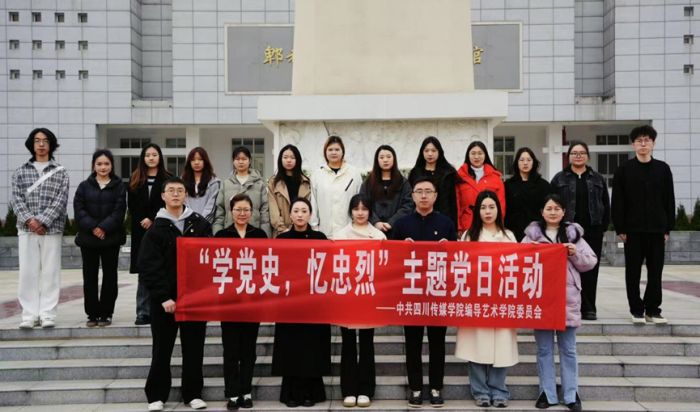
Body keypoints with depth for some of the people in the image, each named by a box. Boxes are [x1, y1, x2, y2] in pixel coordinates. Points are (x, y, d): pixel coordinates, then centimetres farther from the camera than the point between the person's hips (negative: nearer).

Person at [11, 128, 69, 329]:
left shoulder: (61, 173, 7)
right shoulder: (20, 172, 12)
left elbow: (61, 201, -3)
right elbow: (16, 199, 2)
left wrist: (43, 221, -13)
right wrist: (30, 220, -13)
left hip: (51, 229, -1)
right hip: (26, 229, 1)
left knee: (50, 272, -1)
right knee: (28, 272, 0)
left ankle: (48, 315, 4)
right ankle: (29, 315, 5)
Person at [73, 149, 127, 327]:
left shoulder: (119, 186, 3)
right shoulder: (84, 186, 8)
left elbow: (119, 211, -5)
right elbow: (79, 209, -1)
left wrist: (104, 227, -17)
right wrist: (92, 227, -15)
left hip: (111, 237, -1)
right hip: (88, 237, 1)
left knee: (109, 275, 3)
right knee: (90, 276, 4)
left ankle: (106, 313, 11)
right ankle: (92, 314, 13)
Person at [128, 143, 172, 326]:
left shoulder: (168, 179, 4)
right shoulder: (135, 180, 13)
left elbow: (168, 205, -3)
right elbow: (132, 205, 8)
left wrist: (152, 219, -11)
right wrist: (143, 220, -5)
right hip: (141, 230, 2)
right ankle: (143, 312, 4)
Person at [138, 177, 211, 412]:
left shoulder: (201, 225, 5)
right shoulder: (156, 228, 0)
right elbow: (148, 266, -5)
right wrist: (163, 296, -14)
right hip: (164, 298, -1)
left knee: (194, 348, 8)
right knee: (162, 349, 7)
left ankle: (193, 393, 19)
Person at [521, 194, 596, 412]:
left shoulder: (574, 233, 7)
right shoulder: (532, 234, 6)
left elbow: (591, 262, 5)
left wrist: (575, 254, -12)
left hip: (567, 298, 0)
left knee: (568, 348, 7)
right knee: (544, 348, 7)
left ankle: (571, 394, 15)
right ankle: (547, 393, 15)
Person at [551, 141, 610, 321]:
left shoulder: (598, 179, 12)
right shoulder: (559, 179, 6)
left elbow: (605, 205, 12)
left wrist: (604, 227, 5)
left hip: (592, 231, 2)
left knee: (590, 270, 3)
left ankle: (589, 308, 11)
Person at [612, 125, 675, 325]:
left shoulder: (663, 168, 6)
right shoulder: (624, 169, 0)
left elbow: (669, 200, 6)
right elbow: (617, 201, -2)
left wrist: (668, 228, 1)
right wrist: (620, 228, -8)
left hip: (656, 228, 2)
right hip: (632, 228, -2)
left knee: (655, 271, 5)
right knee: (633, 271, 4)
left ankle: (653, 310, 15)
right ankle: (637, 310, 13)